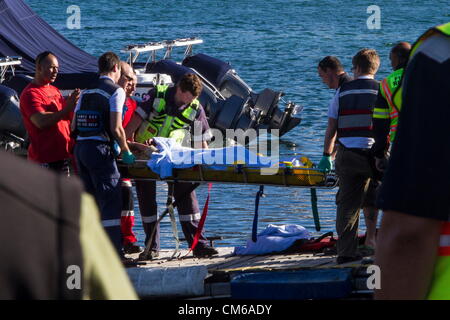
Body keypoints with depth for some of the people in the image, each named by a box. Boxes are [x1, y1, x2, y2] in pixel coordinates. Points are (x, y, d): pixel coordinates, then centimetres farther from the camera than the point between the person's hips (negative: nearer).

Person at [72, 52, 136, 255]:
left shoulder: (86, 92, 15)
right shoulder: (116, 91, -5)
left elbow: (74, 126, 13)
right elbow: (116, 128, -12)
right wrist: (126, 151, 0)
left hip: (80, 148, 7)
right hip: (100, 149, -7)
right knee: (111, 202, -6)